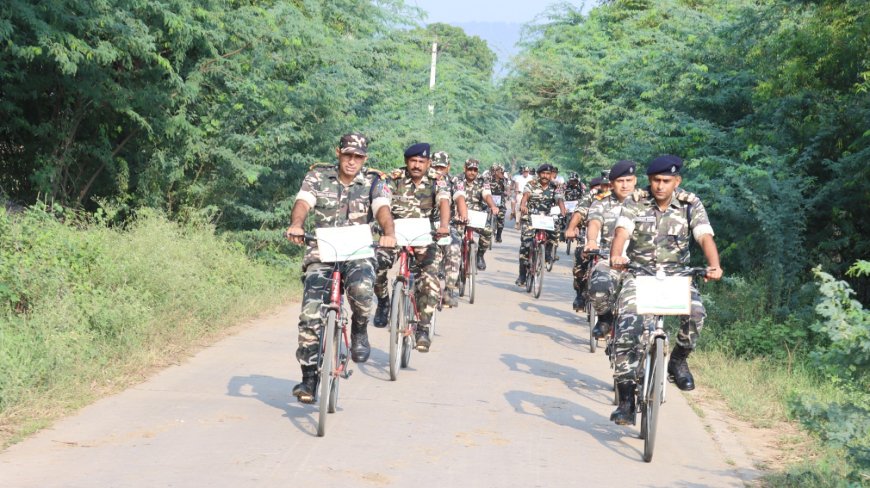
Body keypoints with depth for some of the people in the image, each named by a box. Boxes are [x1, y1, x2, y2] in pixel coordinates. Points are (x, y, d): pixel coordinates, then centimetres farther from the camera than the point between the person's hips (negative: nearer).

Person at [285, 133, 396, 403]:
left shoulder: (372, 182, 5)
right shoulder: (317, 177, 5)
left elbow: (382, 209, -13)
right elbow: (303, 202, -12)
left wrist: (388, 233, -36)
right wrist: (296, 225, -35)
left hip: (358, 254, -1)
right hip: (321, 255, 1)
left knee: (361, 288, -34)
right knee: (310, 314, -13)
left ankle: (359, 331, -2)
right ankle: (309, 377, 0)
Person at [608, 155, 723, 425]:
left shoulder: (691, 205, -4)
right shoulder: (636, 203, -6)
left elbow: (705, 237, -17)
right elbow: (622, 232, -21)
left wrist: (714, 265, -38)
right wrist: (616, 256, -44)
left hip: (676, 274, 1)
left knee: (696, 313, -29)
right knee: (627, 328, -20)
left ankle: (678, 360, 2)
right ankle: (626, 400, -14)